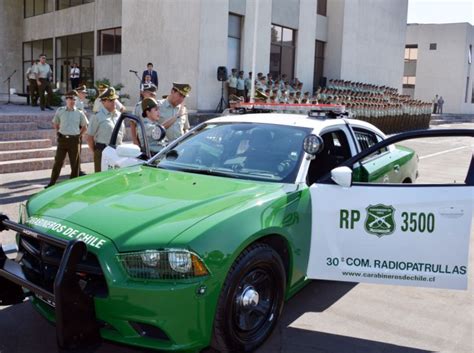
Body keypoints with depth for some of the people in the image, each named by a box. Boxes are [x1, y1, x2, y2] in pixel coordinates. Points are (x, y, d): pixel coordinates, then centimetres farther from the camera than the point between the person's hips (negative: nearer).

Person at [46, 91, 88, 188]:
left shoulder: (79, 113, 0)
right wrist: (58, 132, 9)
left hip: (74, 140, 0)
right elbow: (55, 123, 17)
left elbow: (85, 126, 12)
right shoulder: (60, 111, 2)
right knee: (58, 162, 4)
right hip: (62, 139, 0)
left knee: (75, 163, 6)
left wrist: (79, 135, 5)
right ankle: (52, 183, 12)